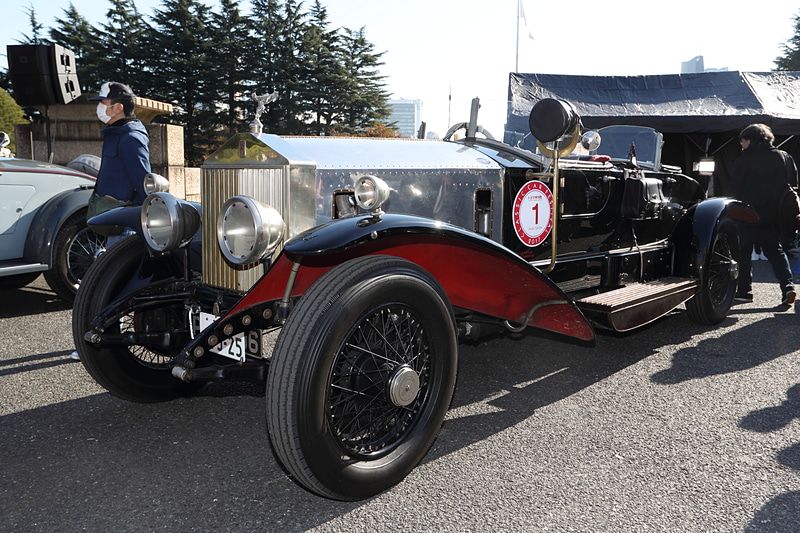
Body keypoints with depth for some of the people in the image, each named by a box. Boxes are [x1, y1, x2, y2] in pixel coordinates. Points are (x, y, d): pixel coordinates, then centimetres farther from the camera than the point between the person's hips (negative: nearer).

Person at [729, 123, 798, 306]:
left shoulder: (744, 160, -11)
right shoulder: (785, 157, 7)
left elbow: (735, 189, -6)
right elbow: (793, 185, 11)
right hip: (774, 215, 5)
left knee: (743, 251, 5)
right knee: (775, 250, 13)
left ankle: (744, 290, 4)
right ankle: (787, 285, -1)